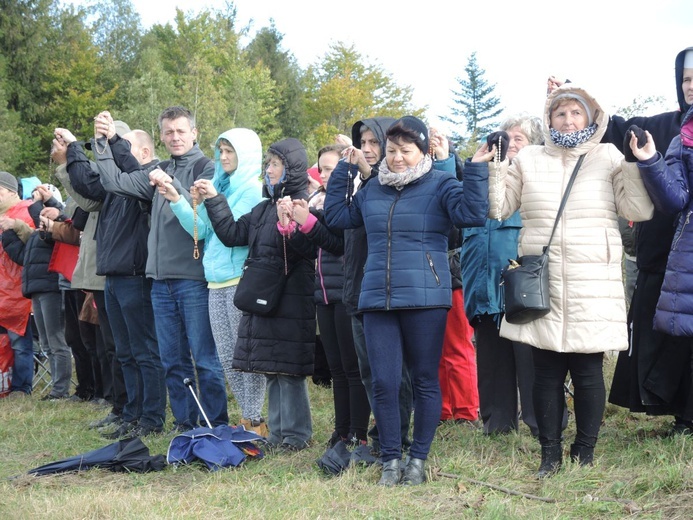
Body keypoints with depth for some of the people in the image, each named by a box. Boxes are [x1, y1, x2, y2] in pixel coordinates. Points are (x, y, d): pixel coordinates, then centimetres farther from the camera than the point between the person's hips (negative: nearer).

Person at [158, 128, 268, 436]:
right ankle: (248, 418, 16)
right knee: (227, 358, 9)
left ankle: (256, 421, -1)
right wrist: (177, 202, 5)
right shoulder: (222, 185, 17)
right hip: (217, 282, 8)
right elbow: (201, 230, 14)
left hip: (241, 280, -8)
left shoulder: (252, 189, -7)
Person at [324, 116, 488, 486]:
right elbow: (336, 216, 25)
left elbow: (472, 214, -16)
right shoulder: (372, 190, 15)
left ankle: (418, 458, 16)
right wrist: (344, 170, 20)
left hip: (425, 300, -4)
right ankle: (390, 459, 11)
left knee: (425, 381, 6)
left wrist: (475, 172, -22)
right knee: (383, 382, 1)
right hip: (378, 301, 4)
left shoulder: (439, 185, -1)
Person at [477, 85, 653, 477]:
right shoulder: (528, 160, 12)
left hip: (593, 284, -2)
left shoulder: (609, 159, 6)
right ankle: (550, 454, 14)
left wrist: (639, 164, -12)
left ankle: (585, 454, 12)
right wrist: (491, 168, -1)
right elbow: (498, 208, 11)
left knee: (588, 371, 0)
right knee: (546, 372, 4)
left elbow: (640, 210, -2)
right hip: (540, 283, 2)